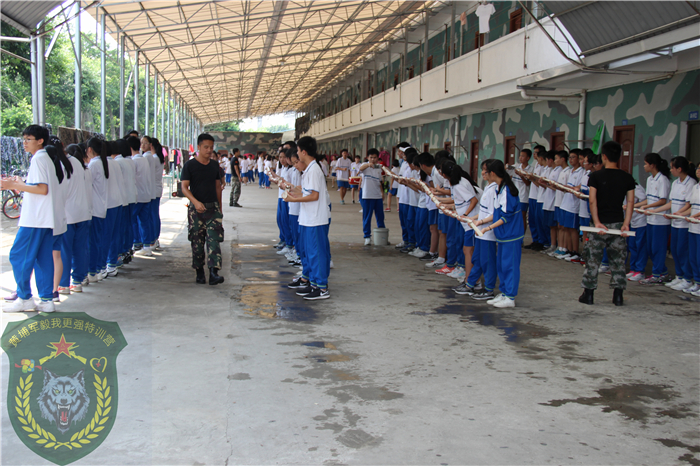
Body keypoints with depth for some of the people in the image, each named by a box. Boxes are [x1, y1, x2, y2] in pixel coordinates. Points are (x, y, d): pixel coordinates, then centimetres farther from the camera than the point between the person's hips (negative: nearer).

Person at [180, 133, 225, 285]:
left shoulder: (214, 165, 10)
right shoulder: (190, 165, -3)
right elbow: (184, 187, -10)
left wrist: (219, 207, 16)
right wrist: (195, 202, -26)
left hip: (213, 207, 3)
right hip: (196, 208, -2)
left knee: (214, 239, -10)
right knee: (197, 242, 5)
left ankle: (214, 273, -16)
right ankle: (199, 273, 18)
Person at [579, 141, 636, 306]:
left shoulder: (596, 176, -7)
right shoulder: (627, 178, 2)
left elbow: (592, 200, -15)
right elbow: (630, 202, -3)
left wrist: (597, 222, -17)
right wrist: (626, 224, -6)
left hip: (600, 224, -2)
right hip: (618, 223, 2)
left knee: (593, 259, 6)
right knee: (618, 260, 10)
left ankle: (588, 294, 10)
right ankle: (618, 295, 10)